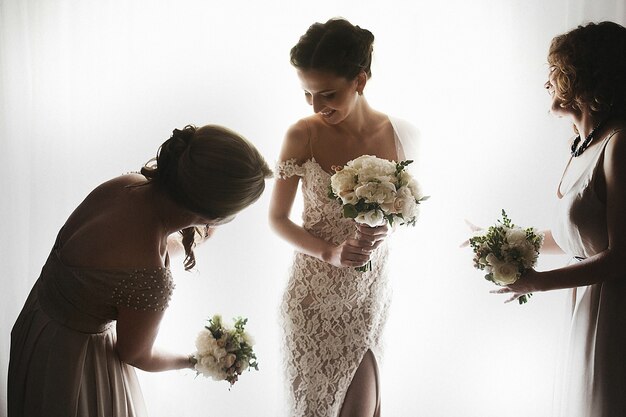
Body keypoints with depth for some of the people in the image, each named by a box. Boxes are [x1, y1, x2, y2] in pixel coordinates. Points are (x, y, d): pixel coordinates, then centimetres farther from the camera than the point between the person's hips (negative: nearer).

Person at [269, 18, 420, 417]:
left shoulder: (402, 135, -8)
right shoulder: (302, 136, -13)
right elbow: (278, 218, -5)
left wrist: (387, 227, -16)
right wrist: (330, 253, -20)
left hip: (372, 294, 2)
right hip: (315, 296, -2)